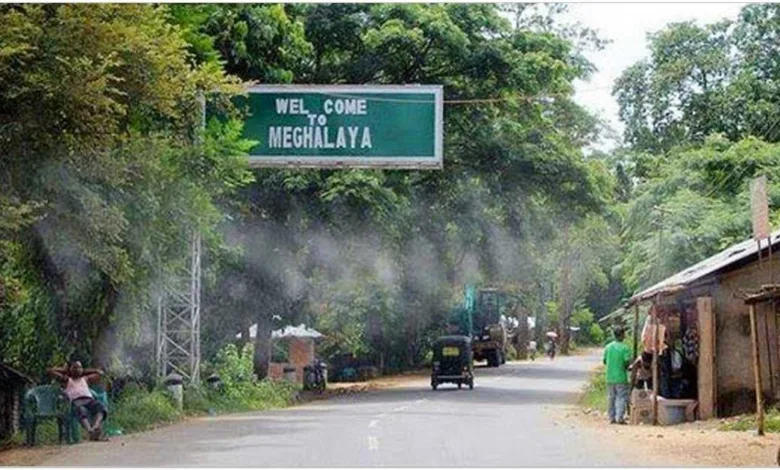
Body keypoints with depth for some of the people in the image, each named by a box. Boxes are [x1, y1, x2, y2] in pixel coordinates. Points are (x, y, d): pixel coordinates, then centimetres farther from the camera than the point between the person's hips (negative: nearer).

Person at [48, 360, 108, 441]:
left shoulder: (85, 379, 36)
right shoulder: (67, 380, 27)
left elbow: (100, 373, 45)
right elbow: (51, 371, 23)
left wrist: (84, 371, 42)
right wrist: (65, 370, 34)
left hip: (90, 400, 4)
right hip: (77, 401, -3)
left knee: (100, 406, -34)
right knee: (81, 410, -41)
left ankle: (96, 426, -59)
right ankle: (90, 431, -66)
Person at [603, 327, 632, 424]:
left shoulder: (608, 347, 3)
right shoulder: (625, 348, -11)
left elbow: (605, 361, 6)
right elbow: (627, 361, -15)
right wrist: (625, 367, 6)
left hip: (610, 377, 5)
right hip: (621, 377, -5)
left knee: (611, 398, 12)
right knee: (621, 398, 0)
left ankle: (612, 417, 12)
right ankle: (619, 417, -9)